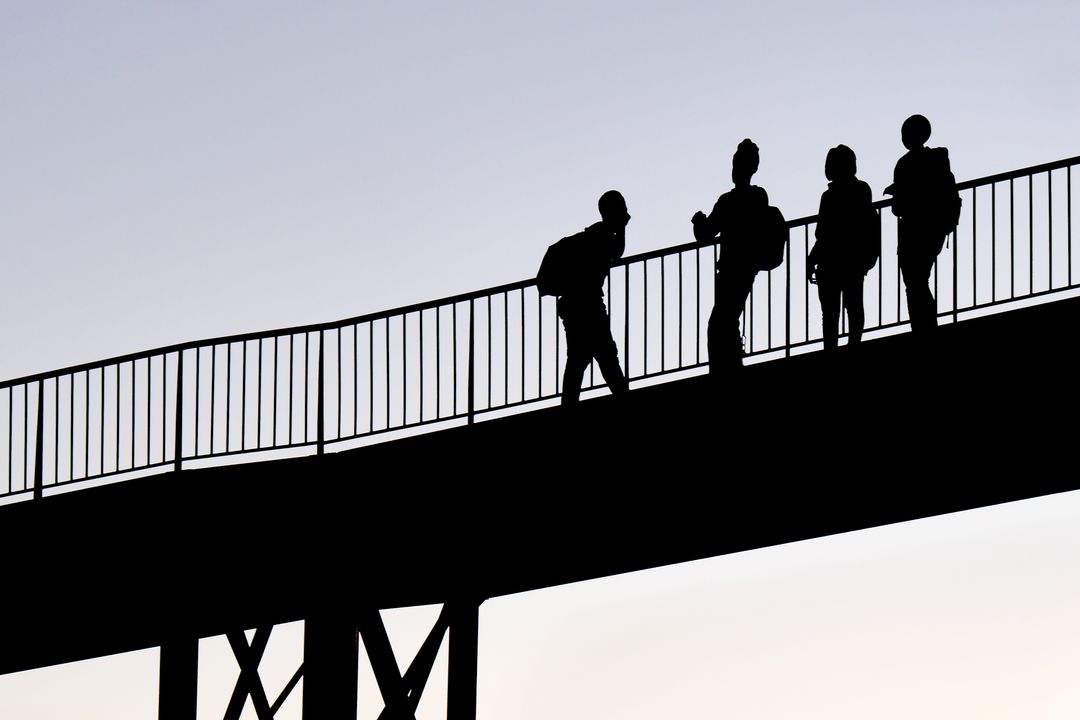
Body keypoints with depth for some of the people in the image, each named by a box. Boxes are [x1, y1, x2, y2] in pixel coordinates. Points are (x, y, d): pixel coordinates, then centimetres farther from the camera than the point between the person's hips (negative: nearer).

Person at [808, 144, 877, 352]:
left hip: (832, 264, -7)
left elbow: (825, 236, -17)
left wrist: (812, 262, -9)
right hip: (857, 262, 7)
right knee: (854, 307, 13)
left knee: (830, 312, -3)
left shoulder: (830, 196, -16)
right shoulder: (862, 190, 4)